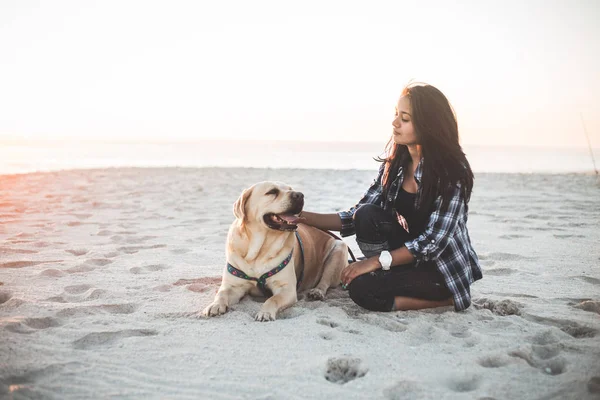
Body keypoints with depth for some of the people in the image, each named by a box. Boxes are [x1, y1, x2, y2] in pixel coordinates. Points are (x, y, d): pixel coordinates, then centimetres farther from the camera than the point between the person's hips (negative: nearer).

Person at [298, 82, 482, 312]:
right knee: (367, 216, -21)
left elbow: (434, 241, -23)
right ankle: (394, 281, -5)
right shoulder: (394, 164, -1)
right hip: (409, 257, 5)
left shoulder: (452, 171, -18)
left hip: (444, 268, -5)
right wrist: (305, 217, -14)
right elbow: (358, 217, -2)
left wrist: (378, 260, -24)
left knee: (362, 288, -24)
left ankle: (447, 299, -5)